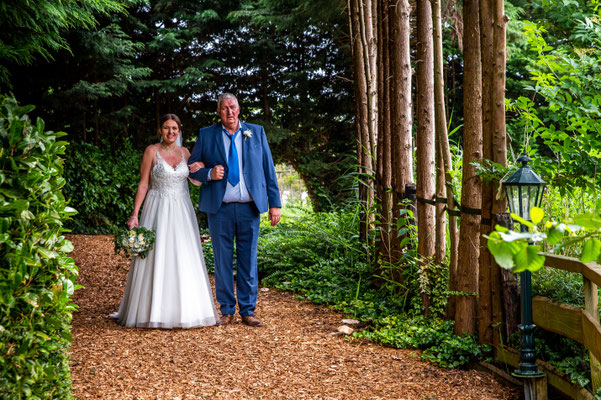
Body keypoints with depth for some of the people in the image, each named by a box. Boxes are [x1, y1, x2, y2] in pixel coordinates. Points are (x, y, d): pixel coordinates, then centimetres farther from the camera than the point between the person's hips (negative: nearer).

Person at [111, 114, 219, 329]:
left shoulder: (184, 152, 10)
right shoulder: (152, 151, -2)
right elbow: (143, 184, -3)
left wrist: (200, 168, -1)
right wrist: (134, 214, -10)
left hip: (182, 212, 4)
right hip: (158, 210, -4)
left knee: (184, 259, 3)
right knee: (156, 259, -4)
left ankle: (184, 310, 12)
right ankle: (154, 311, 4)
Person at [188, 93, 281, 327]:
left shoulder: (256, 132, 9)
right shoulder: (206, 135, 7)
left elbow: (268, 169, 9)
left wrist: (274, 203, 3)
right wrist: (209, 174, -11)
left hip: (249, 207, 1)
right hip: (220, 208, 0)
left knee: (248, 260, 5)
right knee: (222, 260, 4)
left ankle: (247, 311, 14)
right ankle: (227, 310, 16)